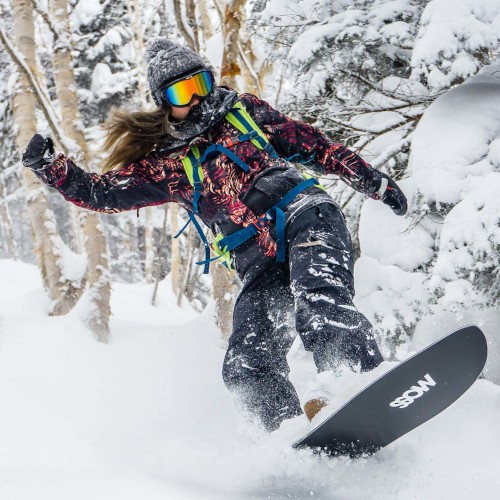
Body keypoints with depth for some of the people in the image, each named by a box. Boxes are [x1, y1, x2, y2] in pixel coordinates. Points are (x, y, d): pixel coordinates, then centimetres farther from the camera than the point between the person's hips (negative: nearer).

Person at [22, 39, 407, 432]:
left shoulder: (244, 110, 19)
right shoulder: (164, 163, 18)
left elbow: (312, 145, 22)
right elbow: (99, 193, 17)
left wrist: (373, 181, 18)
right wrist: (49, 165, 4)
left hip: (306, 217, -2)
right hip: (260, 264, 2)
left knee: (321, 310, -32)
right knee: (247, 370, -16)